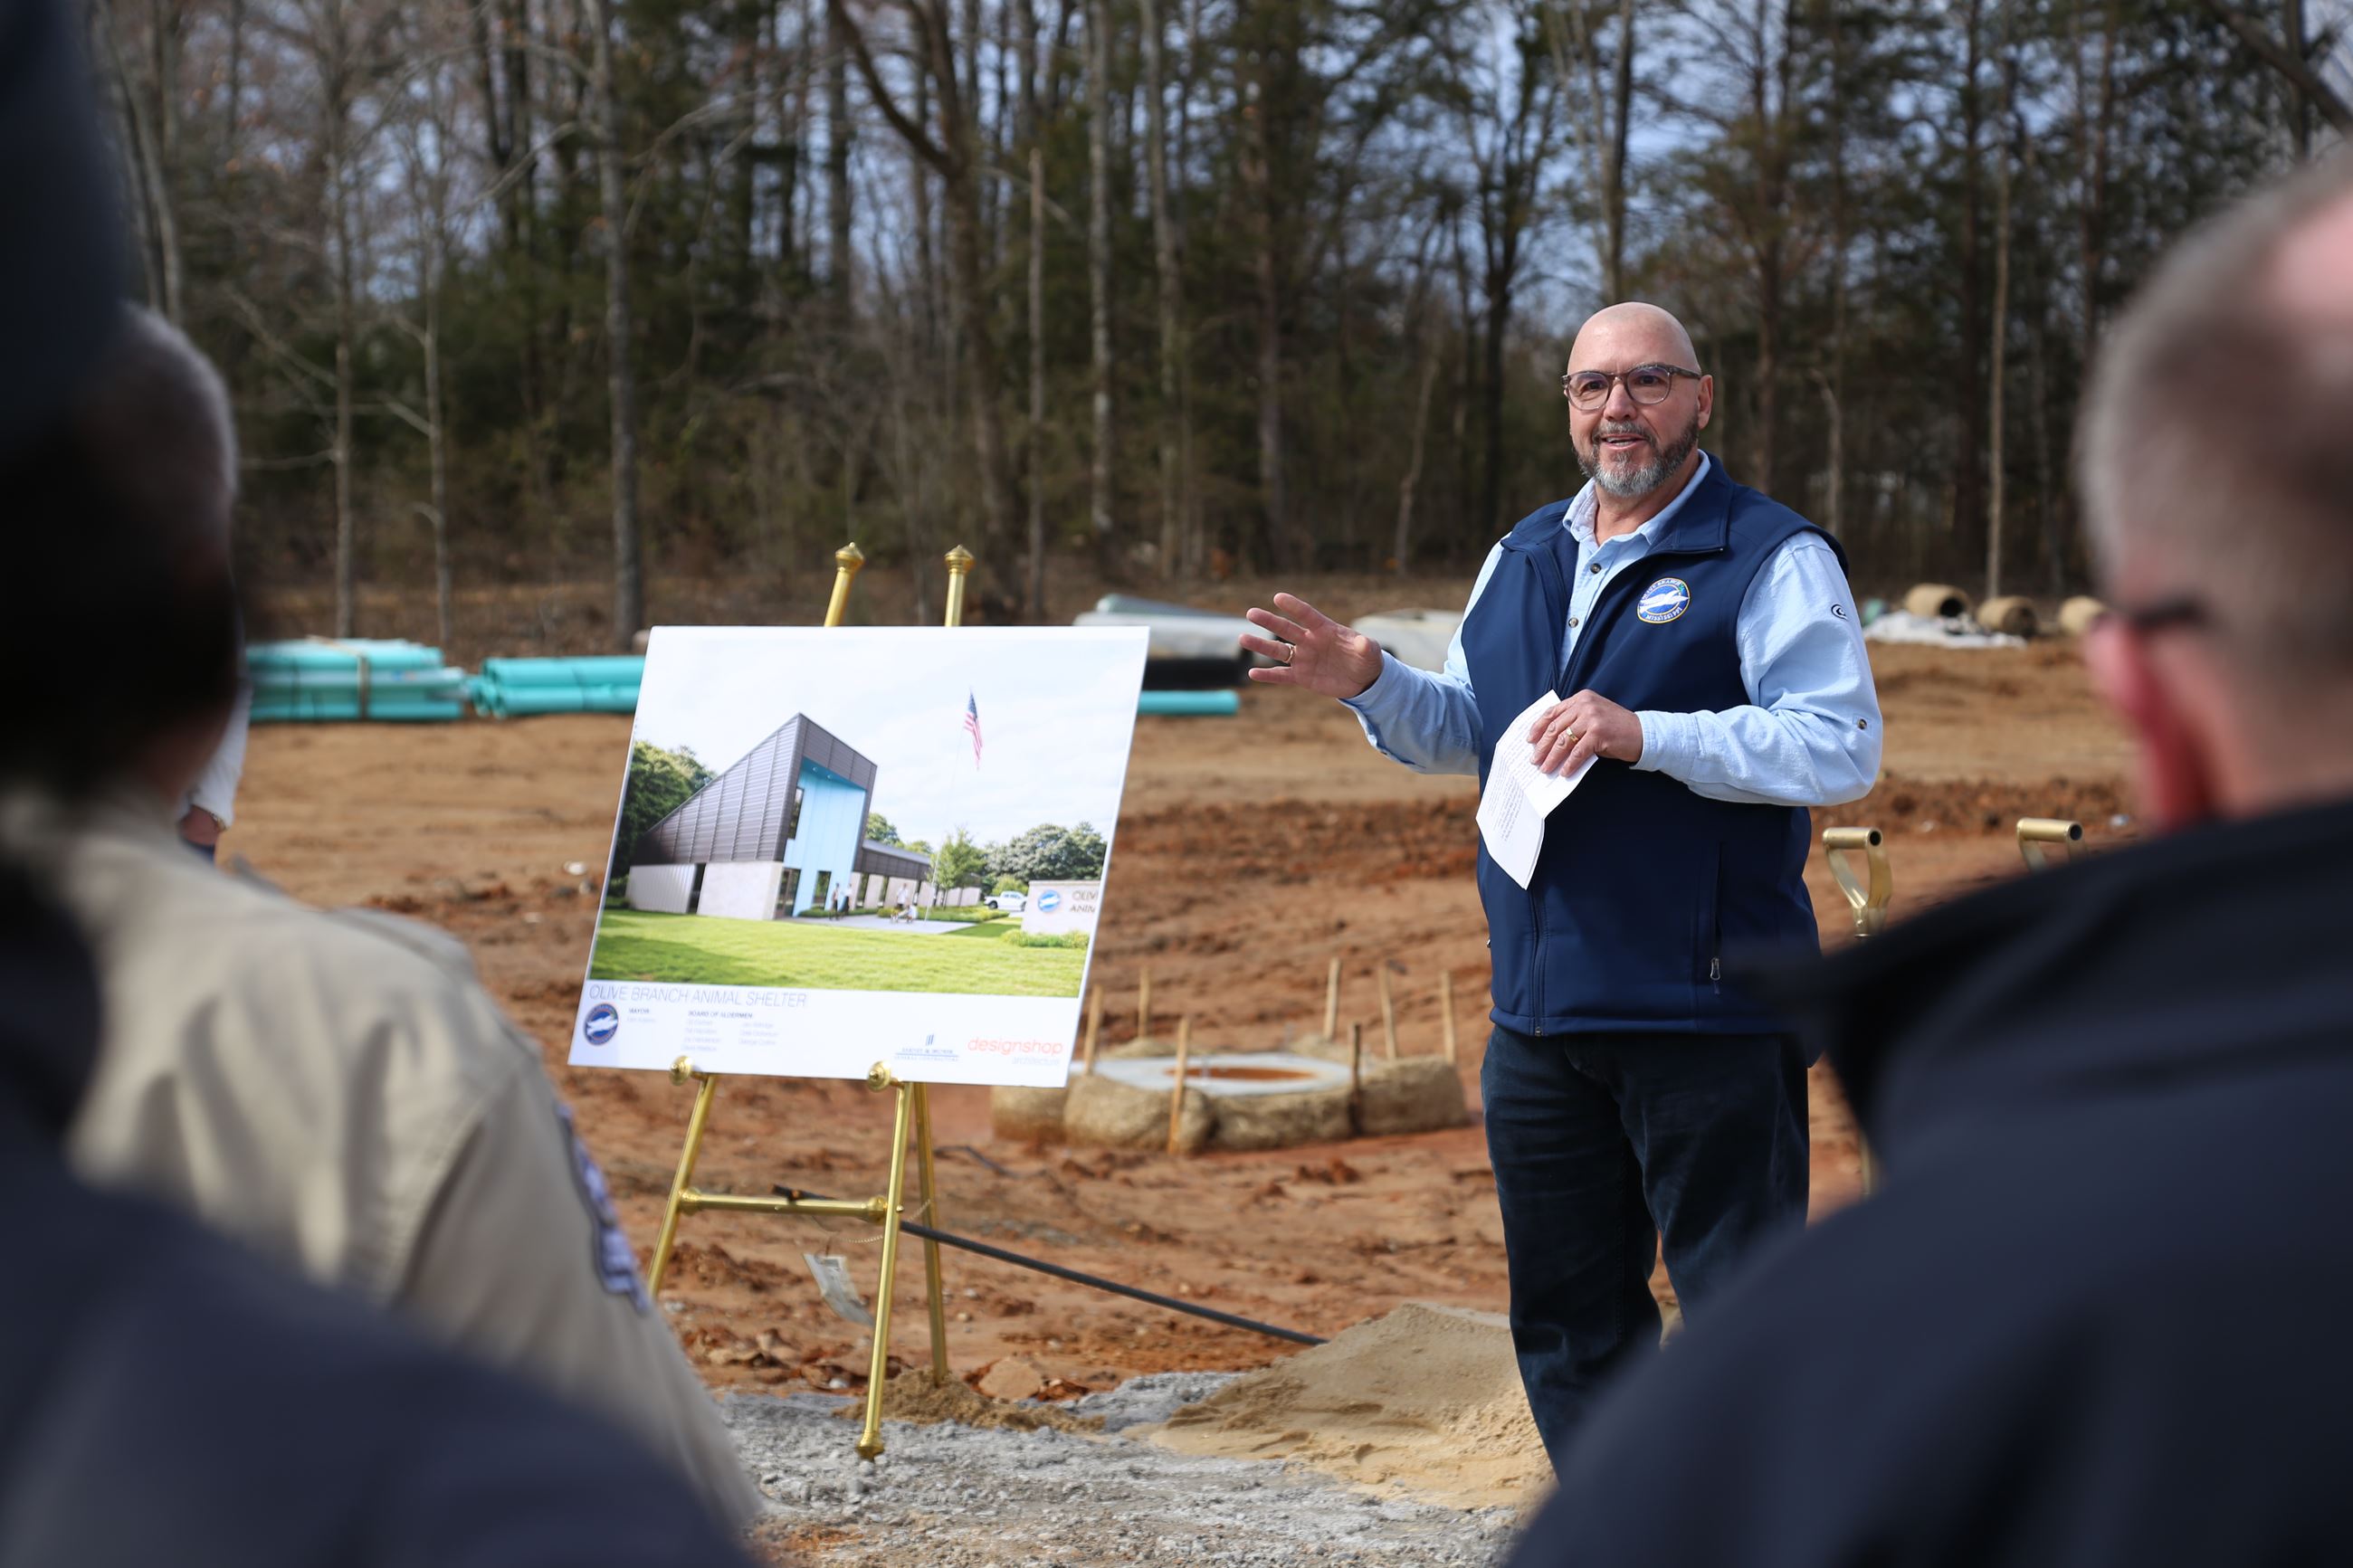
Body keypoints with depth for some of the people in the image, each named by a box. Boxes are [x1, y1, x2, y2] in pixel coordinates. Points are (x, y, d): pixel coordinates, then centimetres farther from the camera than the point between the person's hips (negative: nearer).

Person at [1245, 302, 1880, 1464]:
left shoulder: (1773, 560, -6)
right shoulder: (1524, 559, 17)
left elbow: (1842, 750, -16)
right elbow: (1463, 732, 27)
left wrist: (1644, 735, -24)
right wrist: (1369, 685, 6)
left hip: (1704, 1009, -7)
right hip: (1541, 1009, 7)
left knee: (1740, 1313, -4)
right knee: (1565, 1317, 15)